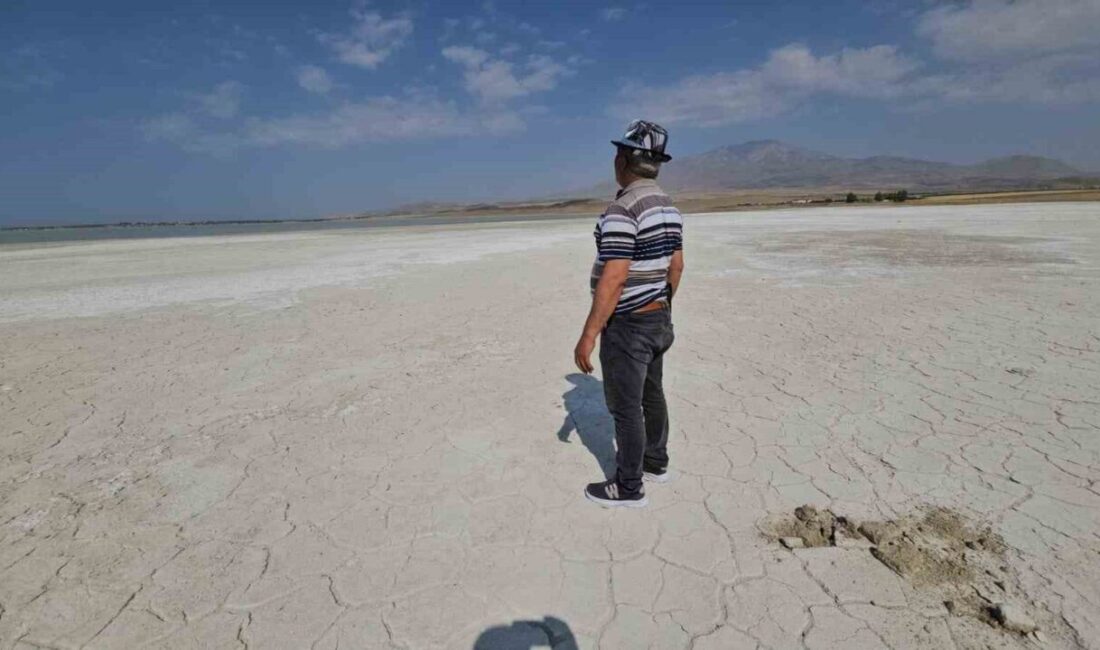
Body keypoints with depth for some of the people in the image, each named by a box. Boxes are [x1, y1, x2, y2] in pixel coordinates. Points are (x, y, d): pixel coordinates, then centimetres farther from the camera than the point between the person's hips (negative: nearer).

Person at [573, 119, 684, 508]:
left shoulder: (622, 210, -22)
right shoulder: (668, 207, 7)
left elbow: (613, 279, -27)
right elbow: (676, 265, 14)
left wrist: (588, 336, -23)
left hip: (627, 326, -9)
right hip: (658, 320, 9)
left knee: (625, 407, 4)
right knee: (651, 395, 21)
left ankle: (628, 487, 20)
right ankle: (655, 463, 39)